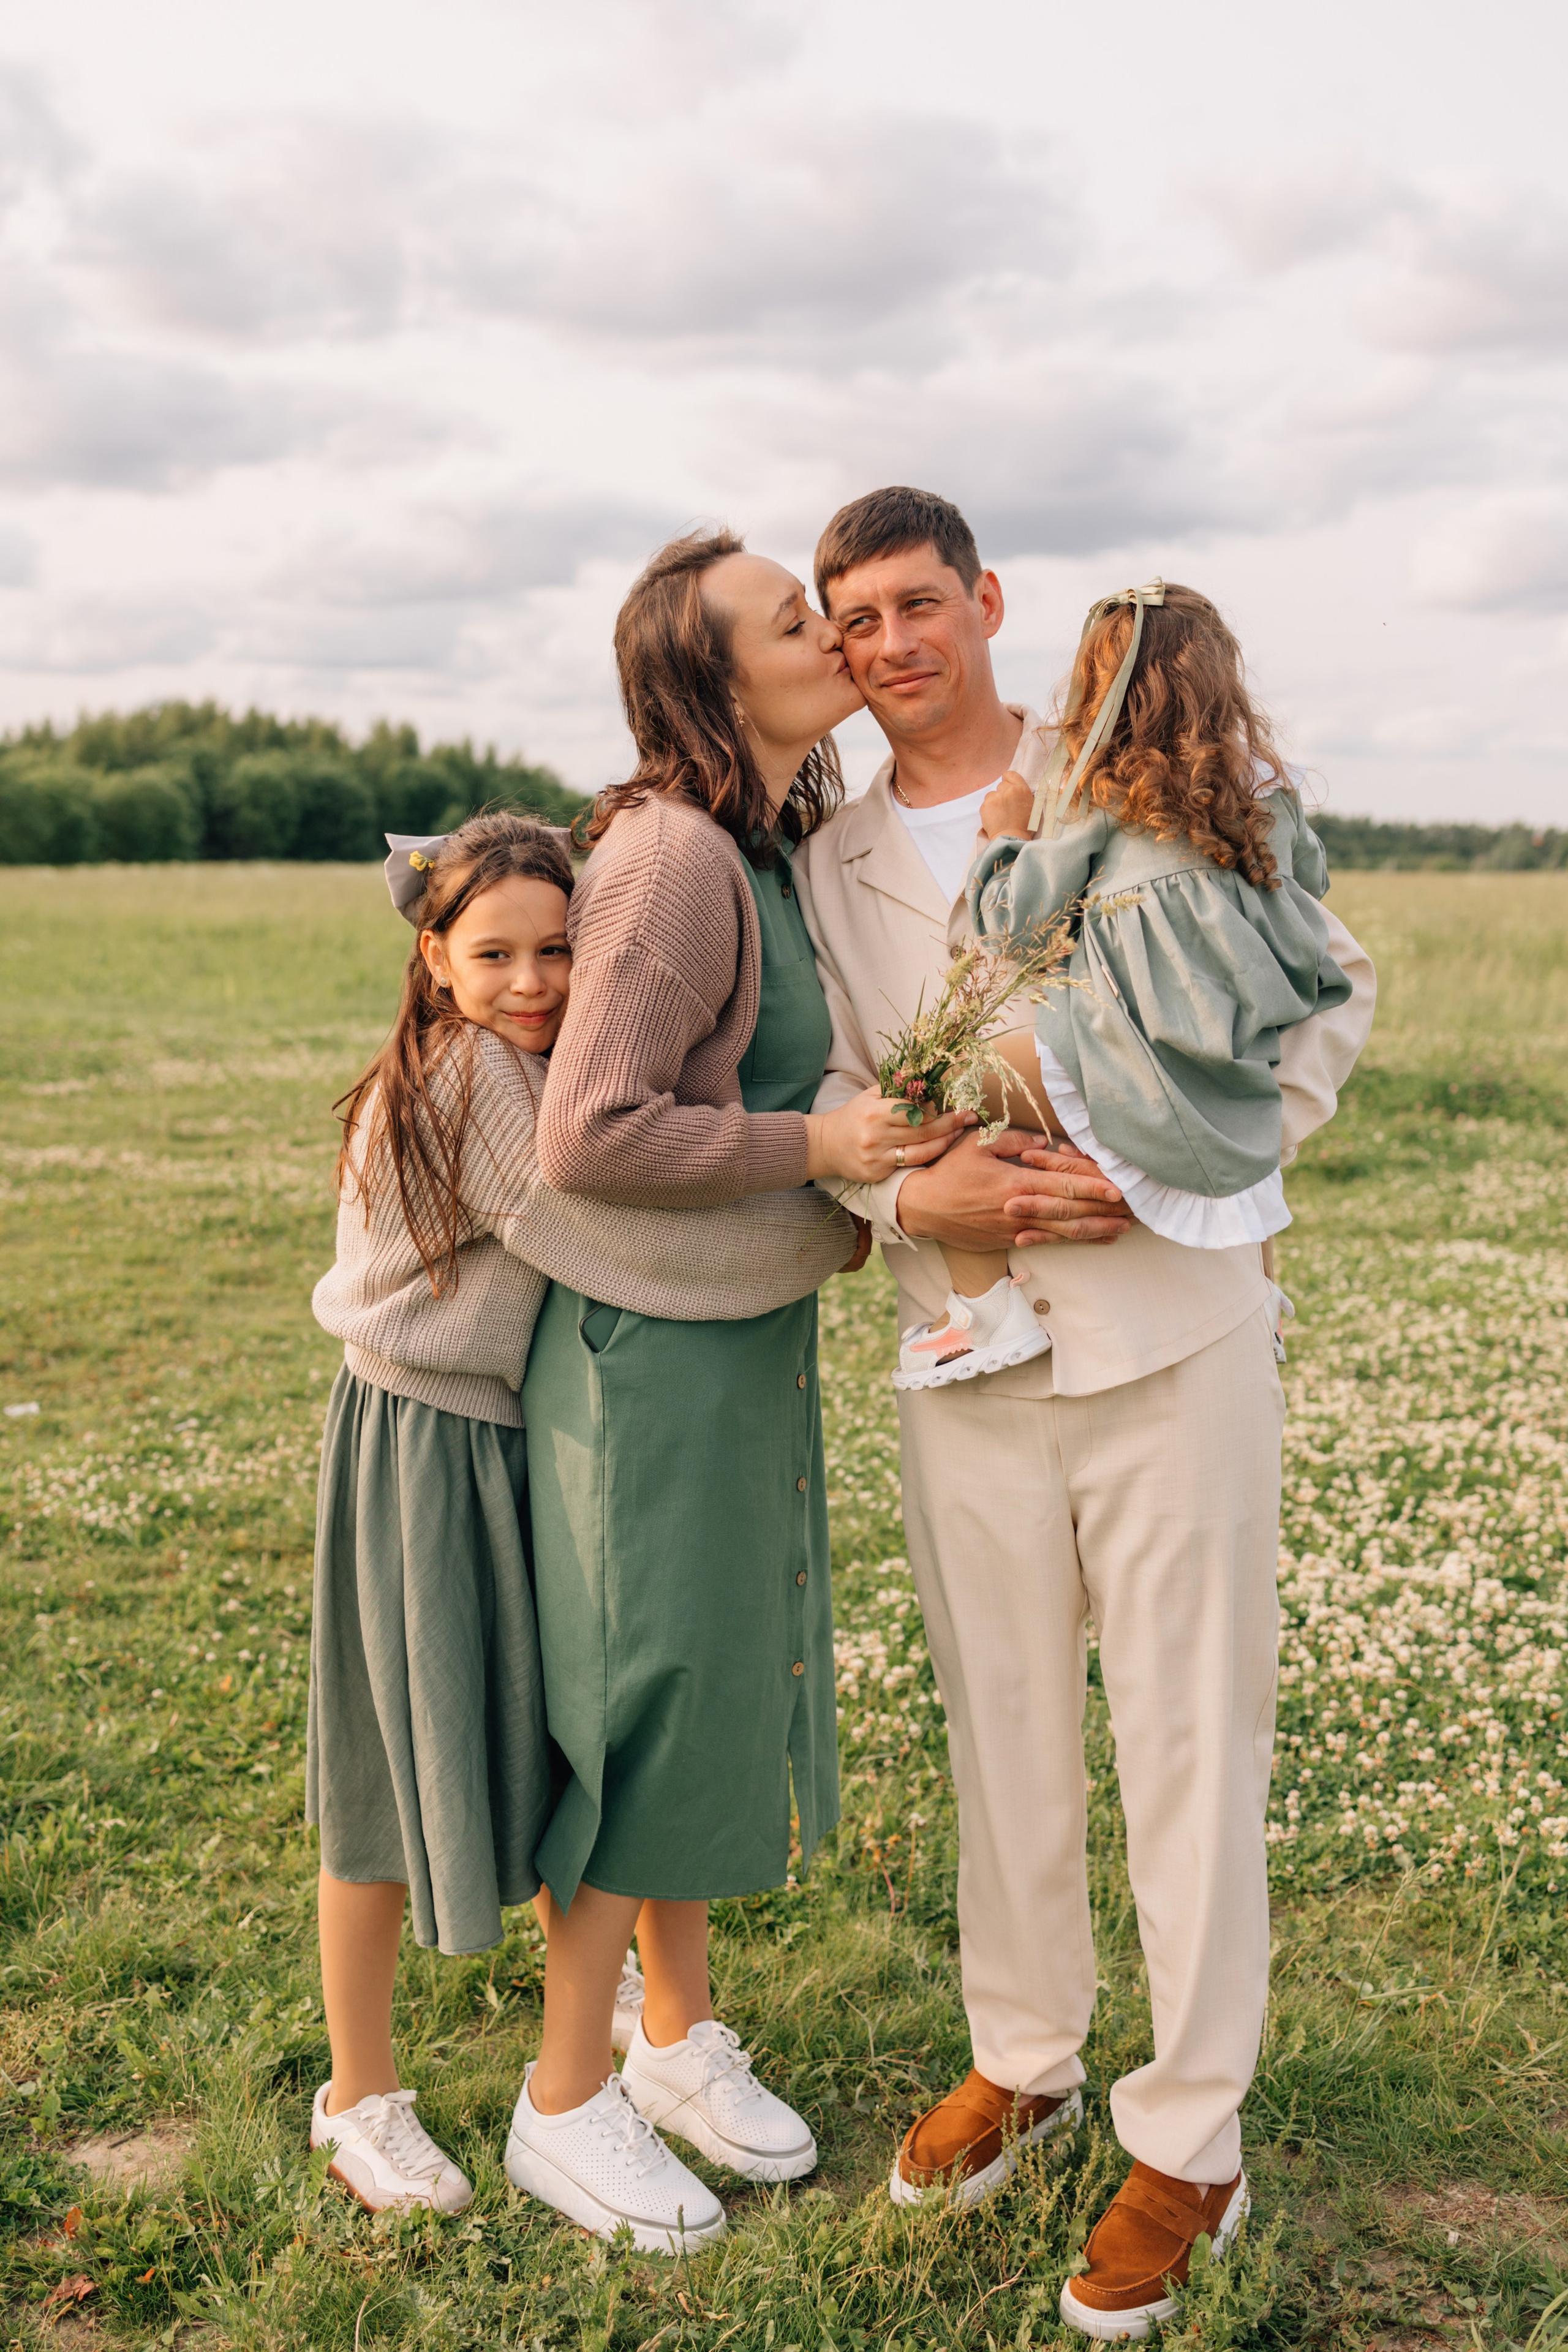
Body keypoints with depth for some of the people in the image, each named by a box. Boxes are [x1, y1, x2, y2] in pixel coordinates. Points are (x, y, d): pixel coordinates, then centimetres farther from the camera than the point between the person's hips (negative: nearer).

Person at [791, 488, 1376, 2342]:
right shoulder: (830, 867, 9)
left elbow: (1328, 987, 2)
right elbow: (827, 1102, 8)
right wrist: (914, 1196, -14)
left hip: (1168, 1326, -3)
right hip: (965, 1349, 3)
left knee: (1187, 1735, 4)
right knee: (999, 1721, 14)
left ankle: (1188, 2142, 19)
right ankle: (1022, 2059, 35)